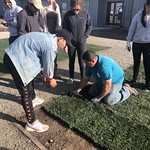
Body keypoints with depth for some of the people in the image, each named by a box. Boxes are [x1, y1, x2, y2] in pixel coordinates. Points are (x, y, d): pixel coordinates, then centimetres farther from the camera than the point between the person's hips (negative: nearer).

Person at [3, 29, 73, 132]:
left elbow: (45, 61, 20)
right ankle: (31, 123, 10)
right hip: (17, 61, -11)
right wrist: (50, 78, 10)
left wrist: (47, 76, 27)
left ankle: (33, 99, 57)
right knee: (26, 93, -3)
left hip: (14, 55, 11)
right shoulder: (50, 47, -22)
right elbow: (48, 65, -10)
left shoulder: (48, 38, 11)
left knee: (29, 79, 31)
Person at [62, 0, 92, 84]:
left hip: (82, 42, -1)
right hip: (71, 42, 1)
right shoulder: (67, 15, -8)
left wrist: (85, 36, -7)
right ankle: (71, 78, 27)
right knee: (71, 61, 11)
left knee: (82, 61, 3)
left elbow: (90, 26, 2)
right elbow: (64, 28, -1)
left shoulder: (85, 13, -8)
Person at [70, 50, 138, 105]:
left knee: (108, 101, -19)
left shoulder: (104, 65, -40)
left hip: (115, 81, -7)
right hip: (101, 80, 8)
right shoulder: (89, 64, -14)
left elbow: (107, 85, -34)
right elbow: (86, 78, -2)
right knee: (92, 93, 5)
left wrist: (99, 98, -23)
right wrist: (78, 90, -2)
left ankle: (126, 90, 2)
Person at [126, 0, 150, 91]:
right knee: (136, 63, 11)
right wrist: (128, 42, 0)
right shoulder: (138, 16, -2)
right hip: (136, 43, 0)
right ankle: (134, 79, 28)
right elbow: (132, 29, 2)